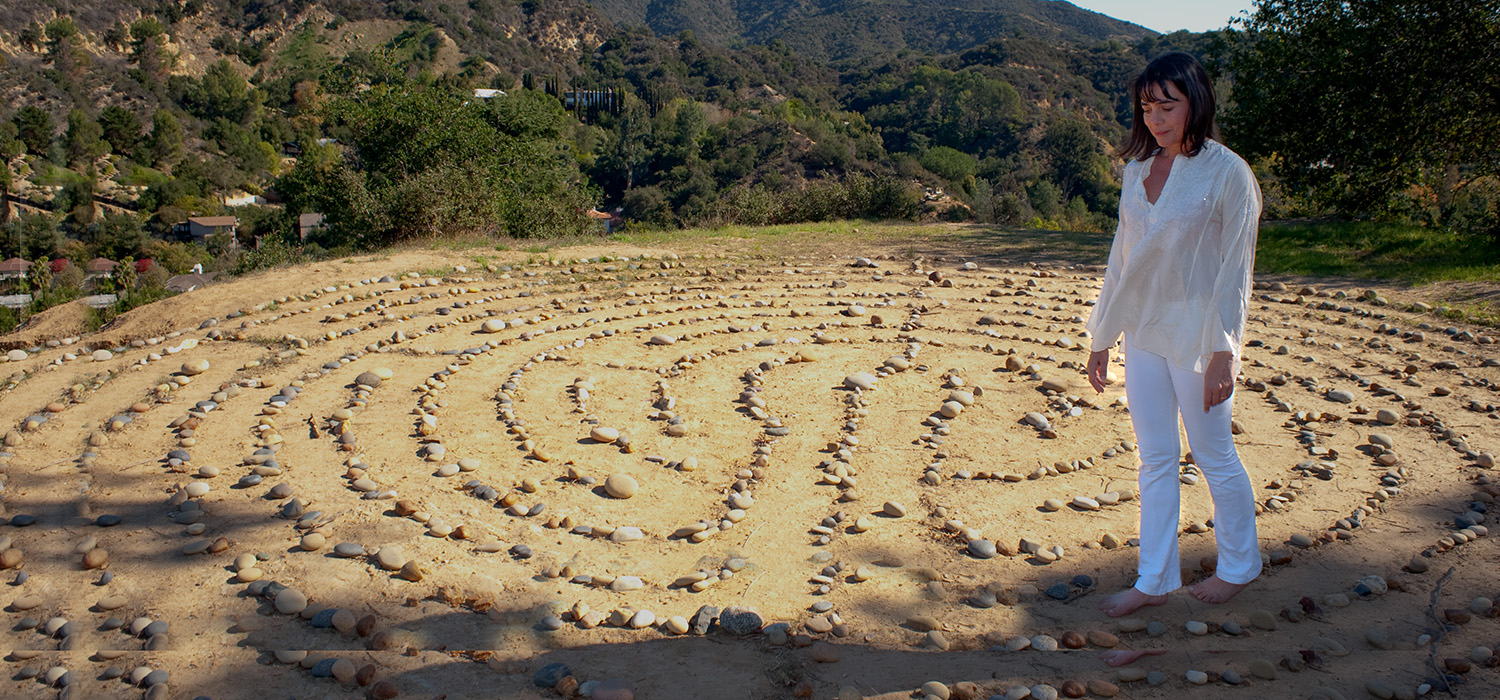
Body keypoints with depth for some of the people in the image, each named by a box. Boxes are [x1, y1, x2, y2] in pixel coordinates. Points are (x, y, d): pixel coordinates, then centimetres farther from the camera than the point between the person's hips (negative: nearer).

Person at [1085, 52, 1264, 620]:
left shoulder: (1228, 173, -11)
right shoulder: (1138, 169, 6)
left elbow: (1235, 269, -11)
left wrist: (1224, 351, -14)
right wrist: (1102, 337, 12)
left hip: (1196, 336, -5)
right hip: (1143, 334, 6)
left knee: (1214, 456, 9)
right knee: (1155, 460, 10)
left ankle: (1238, 566, 30)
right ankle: (1154, 580, 20)